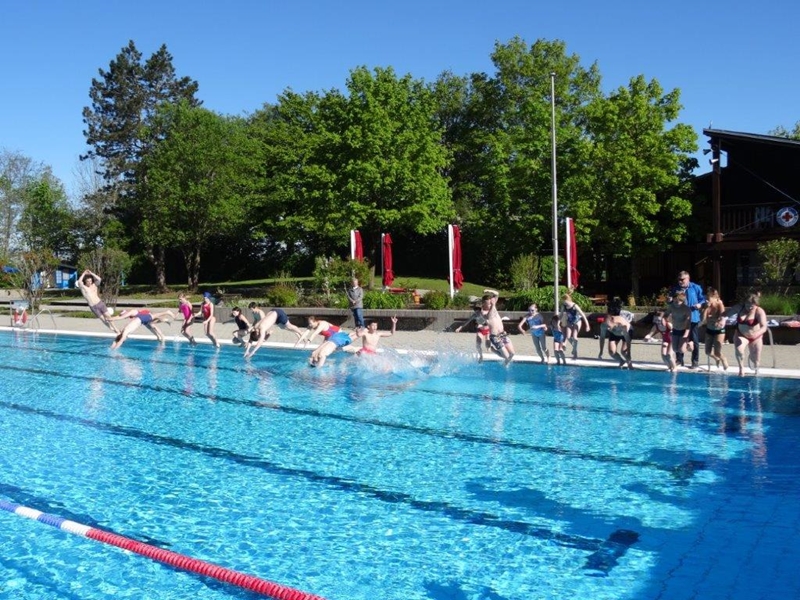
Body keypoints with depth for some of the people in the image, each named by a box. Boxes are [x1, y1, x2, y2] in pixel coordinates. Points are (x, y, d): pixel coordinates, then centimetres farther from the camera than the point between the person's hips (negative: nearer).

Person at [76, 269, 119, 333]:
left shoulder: (94, 285, 4)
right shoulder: (83, 288, -5)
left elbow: (99, 279, -13)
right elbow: (79, 282, -26)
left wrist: (91, 273, -11)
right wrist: (84, 274, -14)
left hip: (100, 303, 3)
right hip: (93, 307, -3)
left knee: (108, 316, 0)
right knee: (103, 319, 0)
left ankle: (115, 328, 13)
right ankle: (112, 329, 14)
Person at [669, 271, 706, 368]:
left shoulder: (696, 288, -2)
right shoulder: (675, 289, 5)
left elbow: (703, 299, 1)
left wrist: (700, 304, -19)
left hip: (693, 318, -3)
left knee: (694, 341, 3)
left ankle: (695, 361, 11)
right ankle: (679, 360, 20)